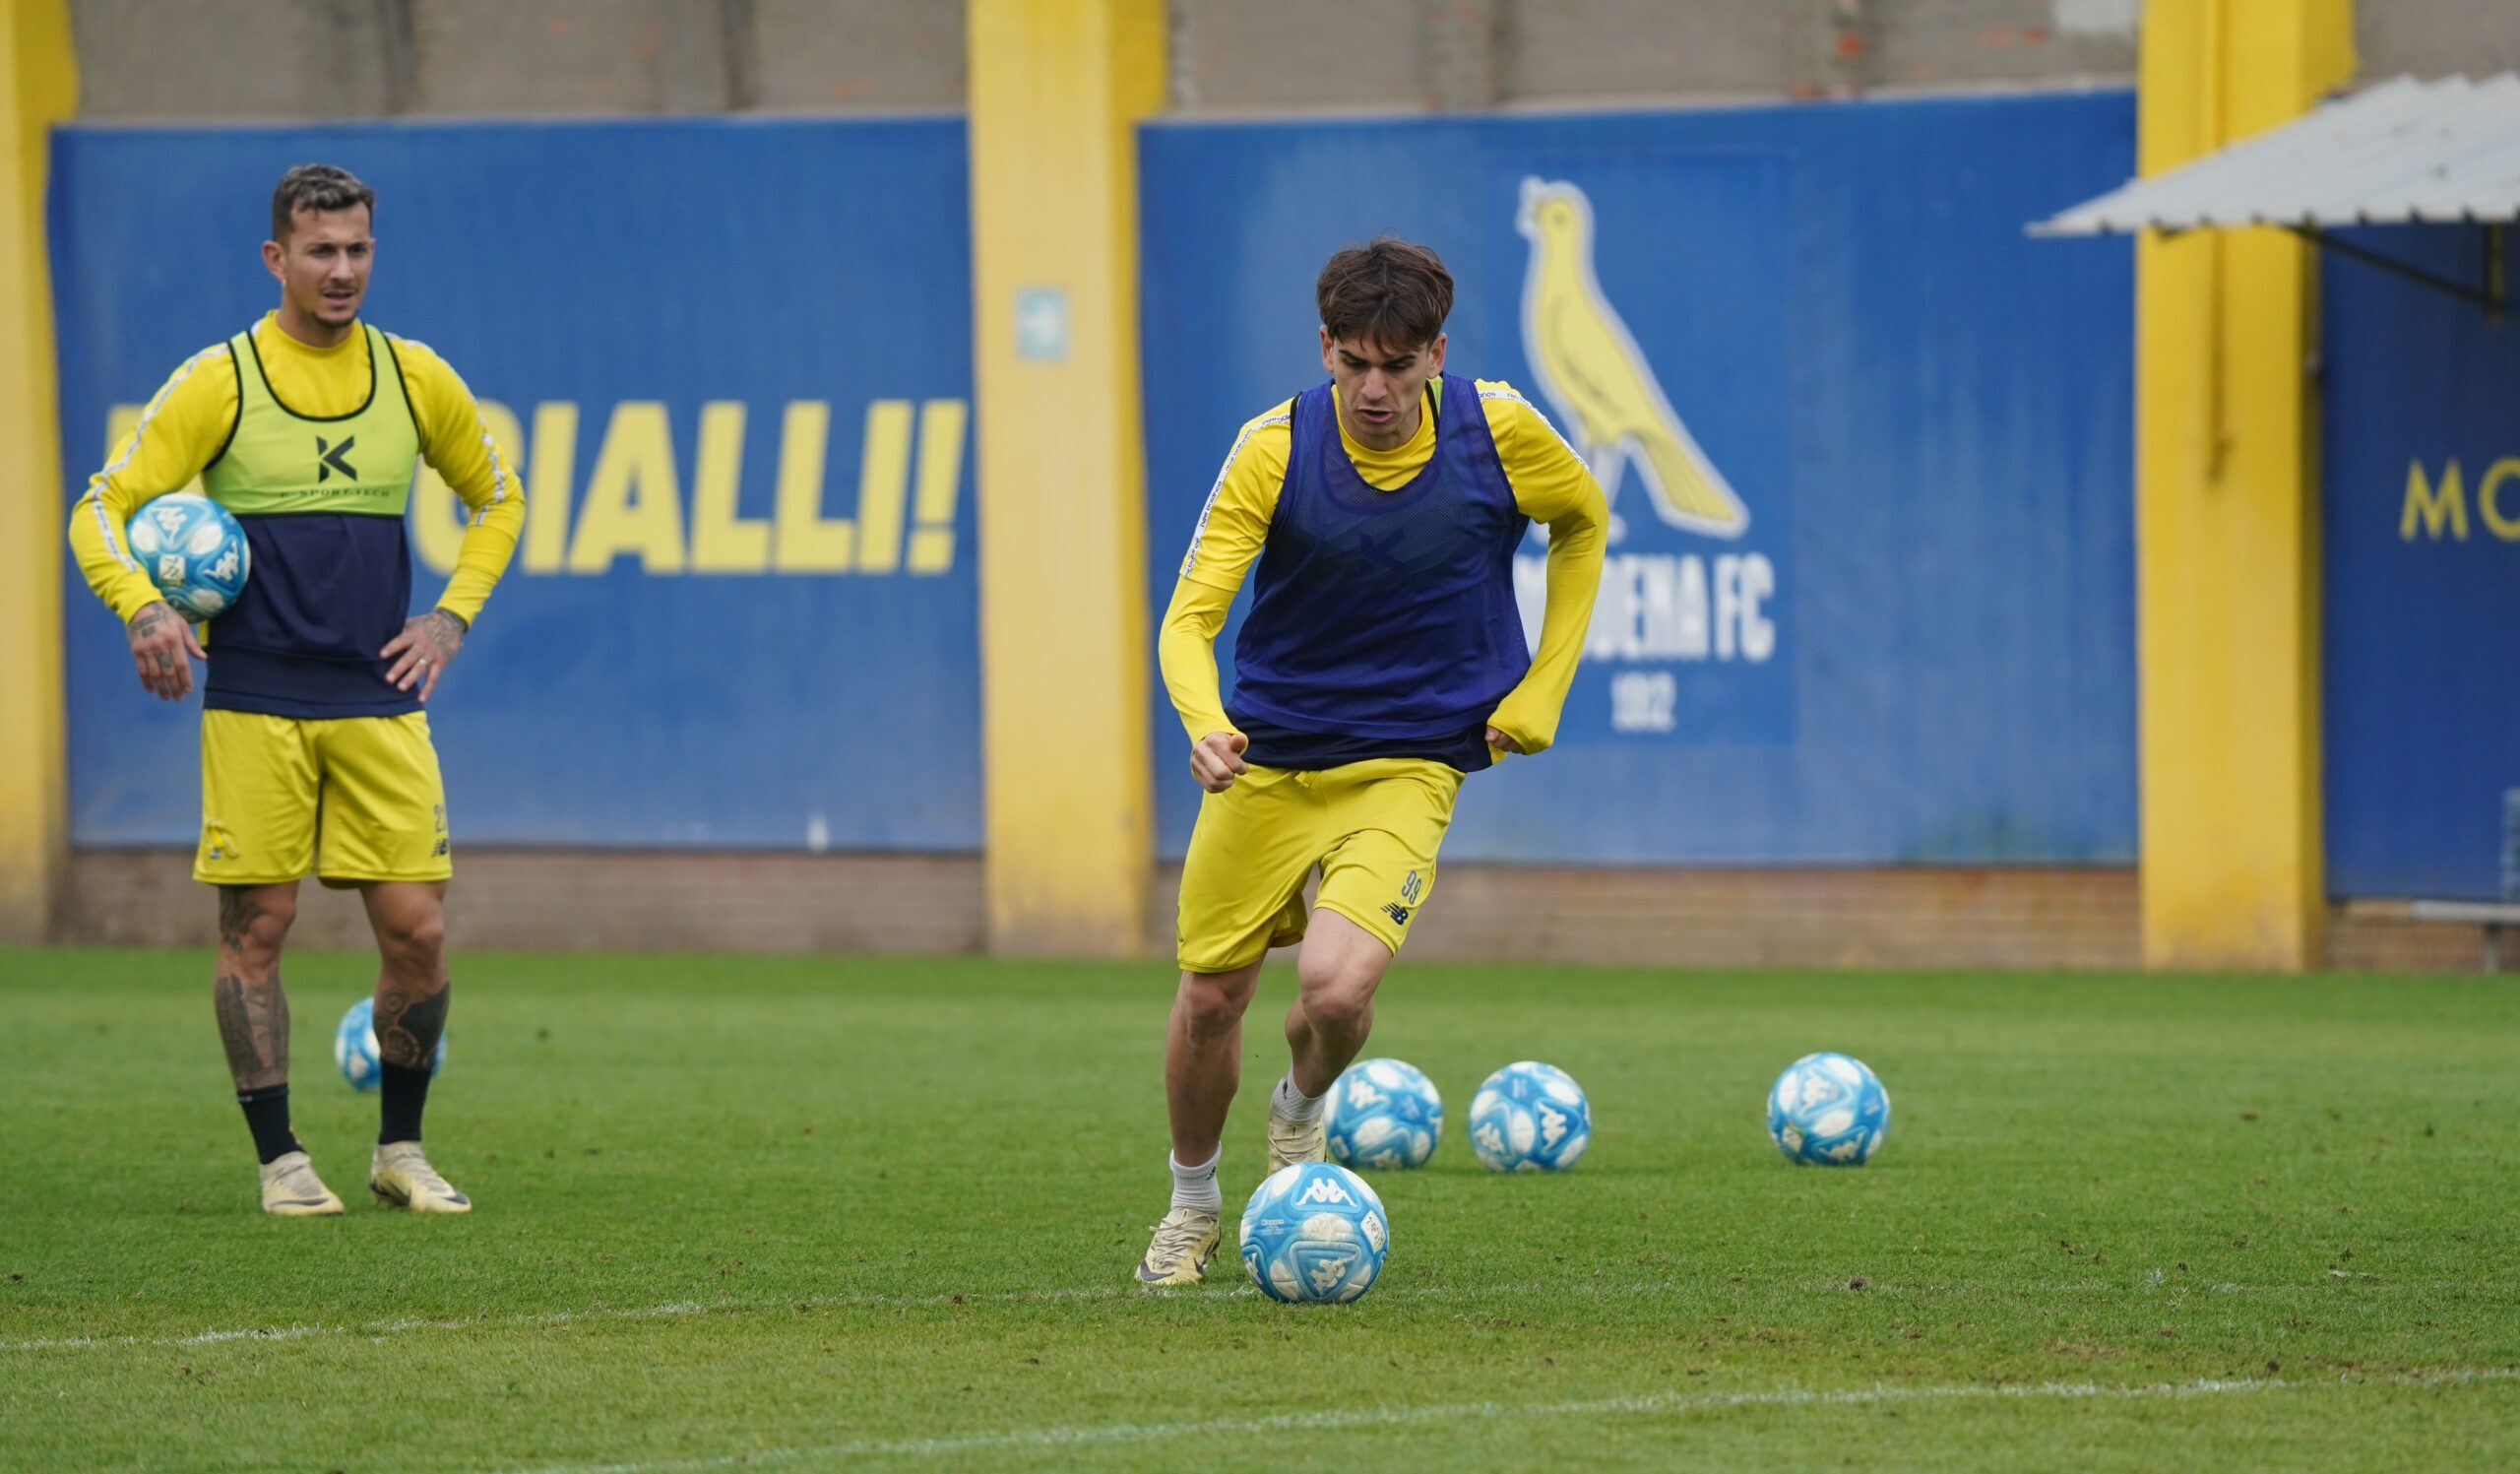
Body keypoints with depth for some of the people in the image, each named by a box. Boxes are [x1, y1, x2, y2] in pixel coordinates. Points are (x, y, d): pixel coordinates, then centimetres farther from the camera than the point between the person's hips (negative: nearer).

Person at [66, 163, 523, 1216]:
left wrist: (453, 615, 9)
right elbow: (102, 509, -2)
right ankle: (280, 1160, 9)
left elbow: (496, 498, 23)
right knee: (256, 929, -1)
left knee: (417, 932, -2)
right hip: (253, 705, -2)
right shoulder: (219, 382, -1)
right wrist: (144, 609, -20)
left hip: (380, 701, 2)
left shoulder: (414, 377, 8)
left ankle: (400, 1150, 15)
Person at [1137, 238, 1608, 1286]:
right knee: (1210, 997, 7)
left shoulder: (1497, 430, -10)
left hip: (1408, 769, -1)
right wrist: (1203, 722, -38)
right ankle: (1192, 1202, 36)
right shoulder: (1275, 448, -14)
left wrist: (1542, 689, 5)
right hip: (1265, 763, 1)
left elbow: (1583, 523, 11)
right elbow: (1190, 617, -17)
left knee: (1336, 985, -22)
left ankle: (1301, 1109, 15)